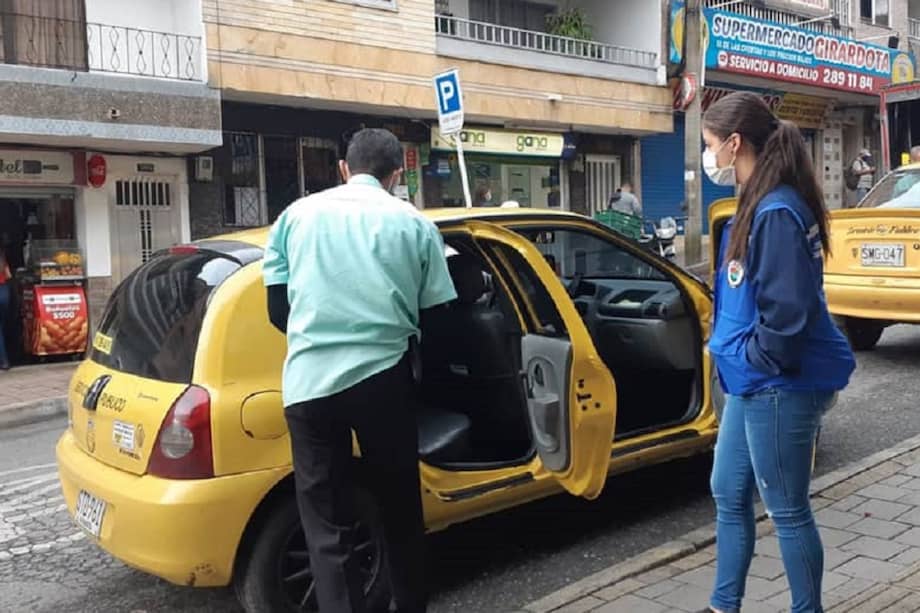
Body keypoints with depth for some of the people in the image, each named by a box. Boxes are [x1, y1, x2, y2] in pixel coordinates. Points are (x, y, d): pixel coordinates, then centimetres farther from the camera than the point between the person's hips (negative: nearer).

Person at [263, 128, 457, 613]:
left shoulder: (298, 214, 12)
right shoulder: (413, 223, 8)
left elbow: (277, 309, 13)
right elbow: (437, 315, 8)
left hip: (308, 381, 1)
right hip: (381, 377, 0)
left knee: (327, 527, 7)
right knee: (399, 509, 18)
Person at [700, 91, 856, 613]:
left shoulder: (777, 211, -22)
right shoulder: (757, 204, 9)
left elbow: (787, 308, -26)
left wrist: (758, 358, -12)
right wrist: (736, 352, 13)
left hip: (781, 386, -10)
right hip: (752, 382, 10)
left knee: (787, 510, 6)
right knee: (729, 493, 19)